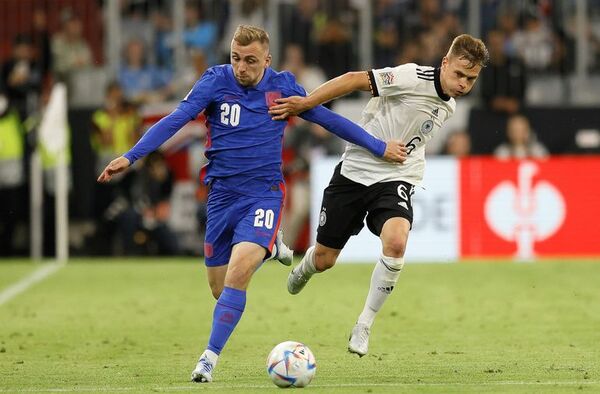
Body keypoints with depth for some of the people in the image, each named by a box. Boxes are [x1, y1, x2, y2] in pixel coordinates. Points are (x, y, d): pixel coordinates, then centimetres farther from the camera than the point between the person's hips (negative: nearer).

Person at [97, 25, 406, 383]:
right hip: (222, 193, 2)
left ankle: (210, 357, -15)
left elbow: (328, 119, 10)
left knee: (237, 273, -24)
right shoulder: (216, 81, -4)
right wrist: (130, 157, -21)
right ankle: (267, 246, 40)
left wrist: (378, 147, 14)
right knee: (220, 288, 8)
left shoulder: (282, 86, -1)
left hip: (264, 194, -2)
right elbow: (175, 120, -10)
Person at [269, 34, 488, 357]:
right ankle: (304, 267, 48)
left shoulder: (448, 107, 6)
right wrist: (304, 103, -25)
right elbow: (356, 80, -20)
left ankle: (363, 327, -12)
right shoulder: (414, 78, -18)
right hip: (354, 172, -3)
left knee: (396, 243, -28)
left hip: (395, 180, 3)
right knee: (323, 259, 6)